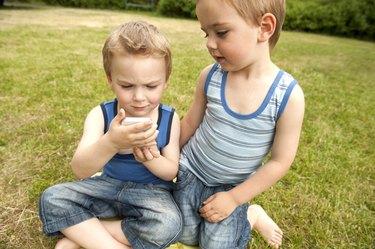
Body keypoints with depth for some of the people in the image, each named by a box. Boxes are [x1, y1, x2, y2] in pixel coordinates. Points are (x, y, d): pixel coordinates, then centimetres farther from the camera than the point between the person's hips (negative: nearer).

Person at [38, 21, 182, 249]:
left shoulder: (169, 118, -13)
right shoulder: (101, 115, -13)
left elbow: (171, 172, -7)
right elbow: (80, 170, -25)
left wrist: (152, 159, -31)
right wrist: (110, 143, -46)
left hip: (151, 190, -1)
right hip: (109, 185, 2)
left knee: (169, 225, -31)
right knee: (52, 198, -16)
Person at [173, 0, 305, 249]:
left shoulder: (289, 95, -22)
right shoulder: (210, 77, -15)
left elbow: (280, 161, -14)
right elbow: (190, 123, 0)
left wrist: (234, 197, -13)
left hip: (231, 188, -2)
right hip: (190, 173, 3)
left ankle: (251, 216, 23)